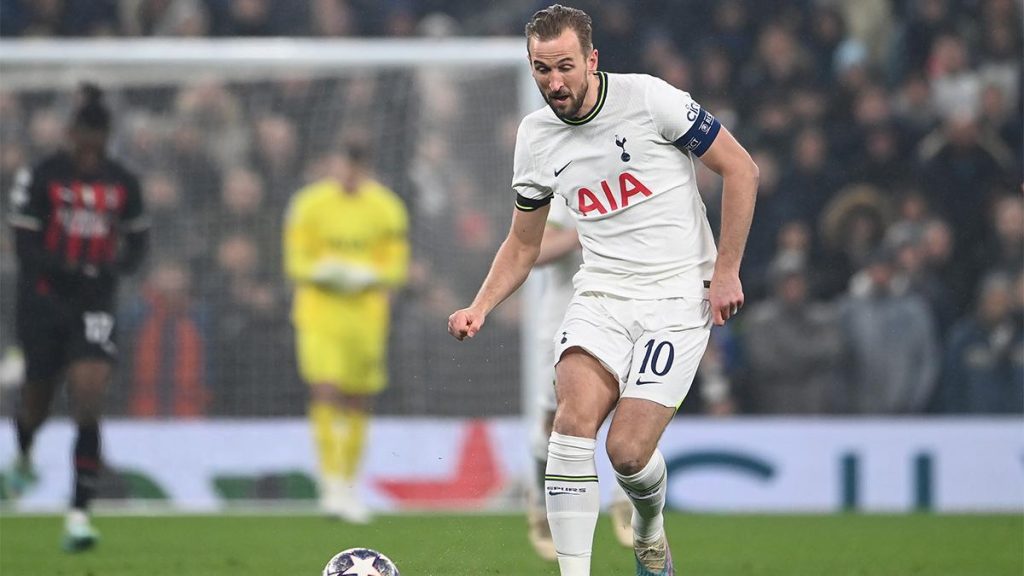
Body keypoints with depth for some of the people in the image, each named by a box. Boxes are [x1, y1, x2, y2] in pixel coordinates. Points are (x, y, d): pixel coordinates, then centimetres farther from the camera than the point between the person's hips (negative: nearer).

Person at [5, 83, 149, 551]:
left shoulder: (123, 183, 1)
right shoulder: (40, 178, -8)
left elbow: (137, 240, 13)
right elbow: (26, 247, -9)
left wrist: (120, 264, -10)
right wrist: (75, 268, -25)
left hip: (95, 303, 1)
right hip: (44, 300, -1)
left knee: (89, 403, -15)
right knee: (38, 398, 12)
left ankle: (79, 514, -15)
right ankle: (23, 456, 51)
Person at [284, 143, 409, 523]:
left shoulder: (386, 209, 3)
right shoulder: (309, 206, 0)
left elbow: (395, 267, 4)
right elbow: (295, 263, 2)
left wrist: (365, 276, -15)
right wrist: (322, 271, -18)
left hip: (366, 316, 2)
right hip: (319, 312, -2)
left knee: (358, 405, 6)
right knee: (325, 395, -17)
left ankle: (348, 486, 18)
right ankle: (331, 483, -16)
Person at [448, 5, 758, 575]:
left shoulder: (648, 98, -11)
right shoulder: (536, 138, 5)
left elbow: (741, 169, -5)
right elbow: (523, 244, 17)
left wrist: (726, 270, -8)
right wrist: (480, 309, 1)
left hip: (678, 297, -4)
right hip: (602, 291, 4)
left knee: (627, 452, -13)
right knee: (574, 421, -23)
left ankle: (649, 529, 23)